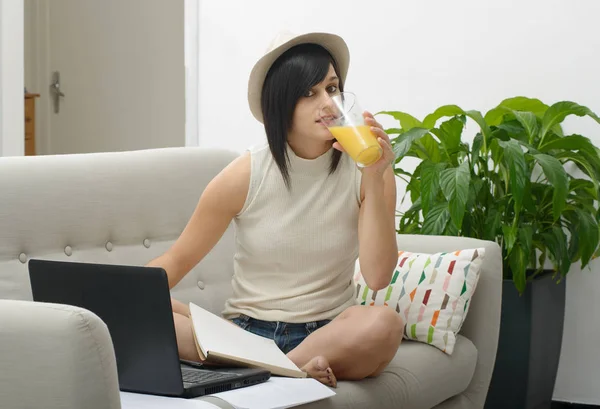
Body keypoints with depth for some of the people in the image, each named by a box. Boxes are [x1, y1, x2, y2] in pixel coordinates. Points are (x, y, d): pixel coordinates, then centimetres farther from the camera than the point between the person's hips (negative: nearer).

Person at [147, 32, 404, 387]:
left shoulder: (364, 173, -3)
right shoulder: (244, 177, -2)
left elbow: (377, 277, -14)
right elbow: (177, 261, 4)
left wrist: (374, 180, -21)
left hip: (327, 333, -1)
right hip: (243, 331, 1)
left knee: (385, 323, -36)